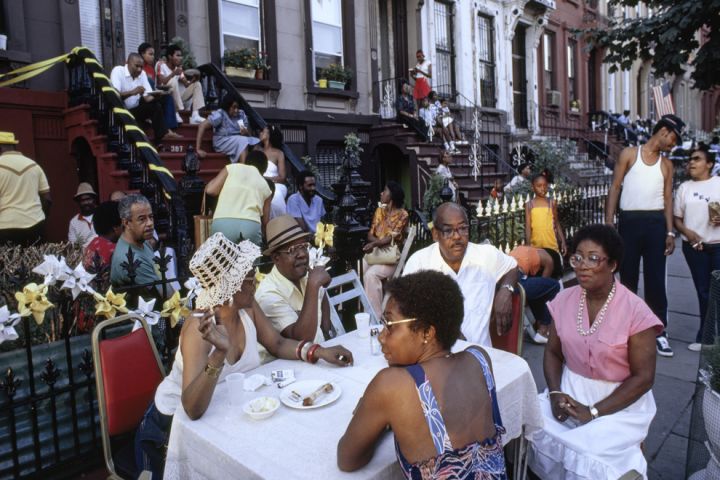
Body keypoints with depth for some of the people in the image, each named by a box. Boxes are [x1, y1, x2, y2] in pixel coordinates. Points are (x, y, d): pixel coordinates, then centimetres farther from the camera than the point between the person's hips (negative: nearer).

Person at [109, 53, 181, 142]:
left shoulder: (142, 73, 5)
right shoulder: (118, 71, -13)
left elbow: (148, 97, -2)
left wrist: (155, 96, -26)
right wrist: (132, 92, -40)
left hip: (135, 110, 5)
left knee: (155, 104, -16)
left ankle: (163, 133, -18)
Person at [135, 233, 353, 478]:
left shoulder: (248, 307, -12)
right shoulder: (198, 326, -32)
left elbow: (278, 344, 0)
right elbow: (193, 409, -39)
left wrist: (318, 351, -17)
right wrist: (220, 352, -54)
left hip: (224, 413, 6)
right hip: (177, 421, -6)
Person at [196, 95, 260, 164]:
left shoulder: (241, 114, 2)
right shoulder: (220, 114, -13)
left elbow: (248, 135, 6)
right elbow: (202, 126, -19)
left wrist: (246, 133, -21)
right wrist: (198, 149, -25)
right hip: (222, 142, -5)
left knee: (256, 142, -21)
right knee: (243, 142, -32)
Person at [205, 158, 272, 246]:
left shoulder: (232, 167, 18)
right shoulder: (266, 187, 23)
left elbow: (210, 190, 10)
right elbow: (265, 220, 25)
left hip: (223, 223, -1)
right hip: (251, 225, 1)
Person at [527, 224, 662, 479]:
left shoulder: (635, 311, -16)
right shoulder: (564, 300, -2)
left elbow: (643, 377, -13)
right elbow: (553, 353, 7)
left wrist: (594, 411, -17)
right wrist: (555, 394, -10)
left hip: (621, 403, -4)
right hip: (570, 390, 4)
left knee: (587, 451, -27)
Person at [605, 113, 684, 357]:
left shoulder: (666, 164, 14)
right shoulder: (629, 154, 5)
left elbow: (667, 198, 11)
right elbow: (614, 188, 1)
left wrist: (670, 232, 2)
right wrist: (609, 223, -7)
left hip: (656, 223, 2)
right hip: (629, 221, -2)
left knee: (655, 279, 1)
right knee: (627, 277, 6)